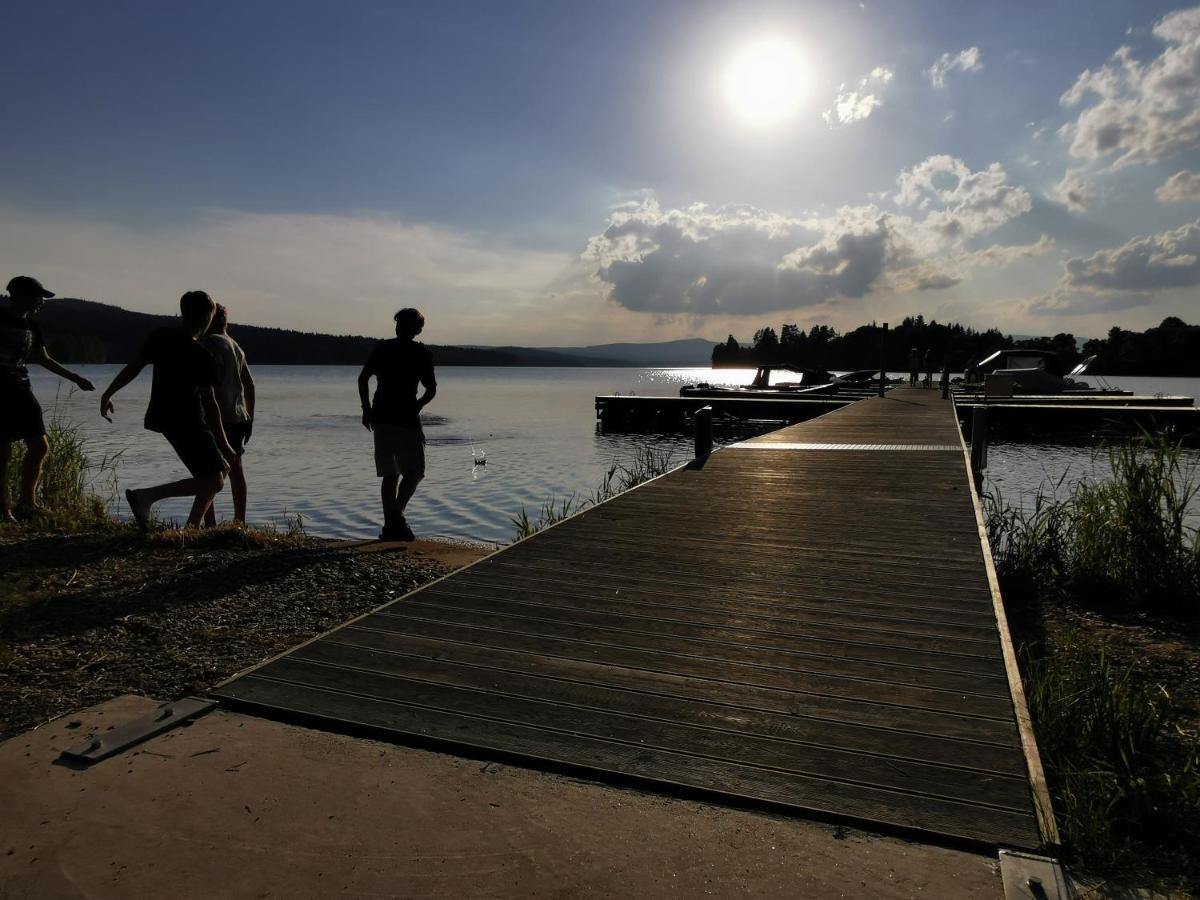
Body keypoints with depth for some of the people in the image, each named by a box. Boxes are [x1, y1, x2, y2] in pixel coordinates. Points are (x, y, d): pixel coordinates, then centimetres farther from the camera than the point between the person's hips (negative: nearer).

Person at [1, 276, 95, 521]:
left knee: (39, 446, 0)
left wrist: (75, 378, 24)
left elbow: (44, 359, 23)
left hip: (21, 391, 7)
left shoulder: (31, 326, 13)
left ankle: (26, 502, 10)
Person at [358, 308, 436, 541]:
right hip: (406, 419, -5)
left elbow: (362, 378, 5)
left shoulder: (382, 348, 11)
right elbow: (431, 389, -3)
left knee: (390, 474, 10)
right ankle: (396, 515, -15)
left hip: (380, 417, 5)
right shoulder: (421, 352, 1)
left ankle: (390, 525, 10)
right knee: (414, 471, 2)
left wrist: (366, 409, 13)